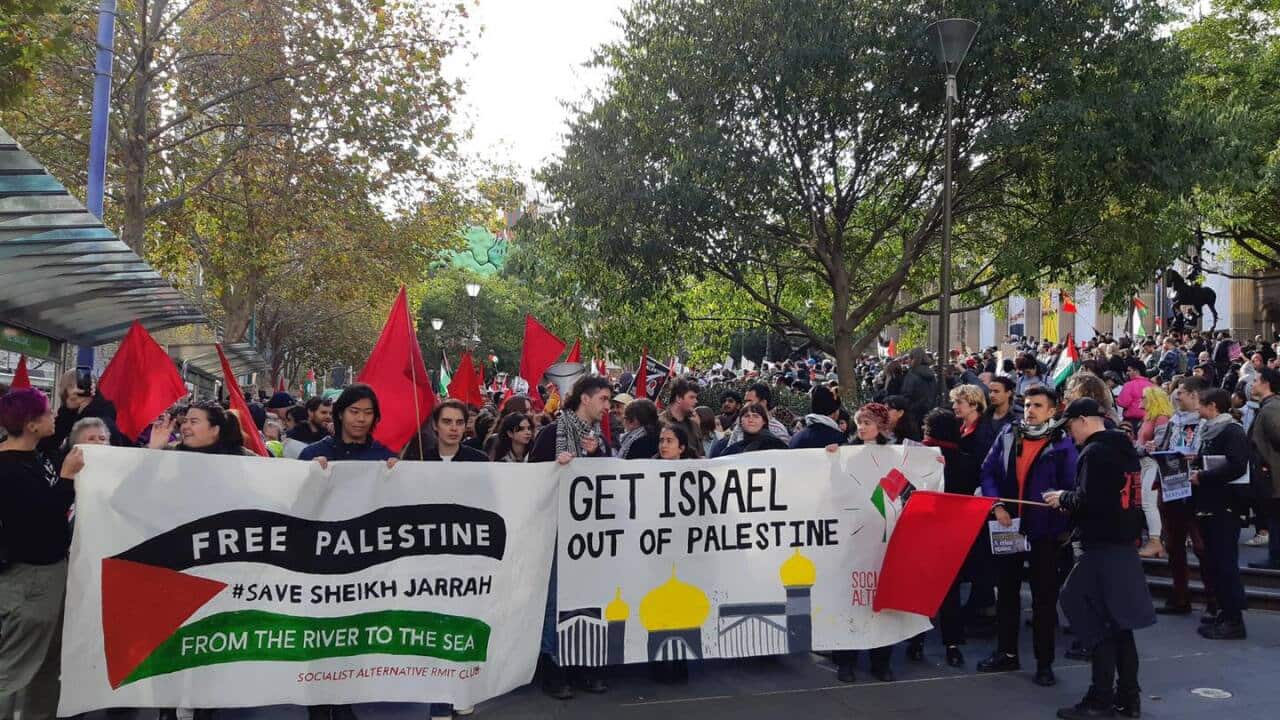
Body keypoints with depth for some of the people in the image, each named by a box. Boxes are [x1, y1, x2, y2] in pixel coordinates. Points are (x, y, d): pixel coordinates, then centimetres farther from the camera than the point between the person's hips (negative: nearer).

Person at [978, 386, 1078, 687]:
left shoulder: (1062, 445, -5)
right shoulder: (1007, 436, 5)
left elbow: (1070, 489, -7)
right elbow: (988, 472, 4)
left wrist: (1064, 528, -16)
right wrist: (997, 506, -9)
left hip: (1044, 532, -4)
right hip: (1008, 527, 4)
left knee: (1044, 597, 5)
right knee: (1006, 591, 13)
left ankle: (1044, 662, 15)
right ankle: (1006, 653, 26)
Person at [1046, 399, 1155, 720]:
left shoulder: (1094, 452, -15)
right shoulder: (1124, 448, 14)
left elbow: (1088, 500, -24)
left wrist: (1063, 499, -5)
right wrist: (1071, 502, 12)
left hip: (1102, 546, -9)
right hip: (1124, 543, 9)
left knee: (1093, 618, -3)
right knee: (1118, 619, 14)